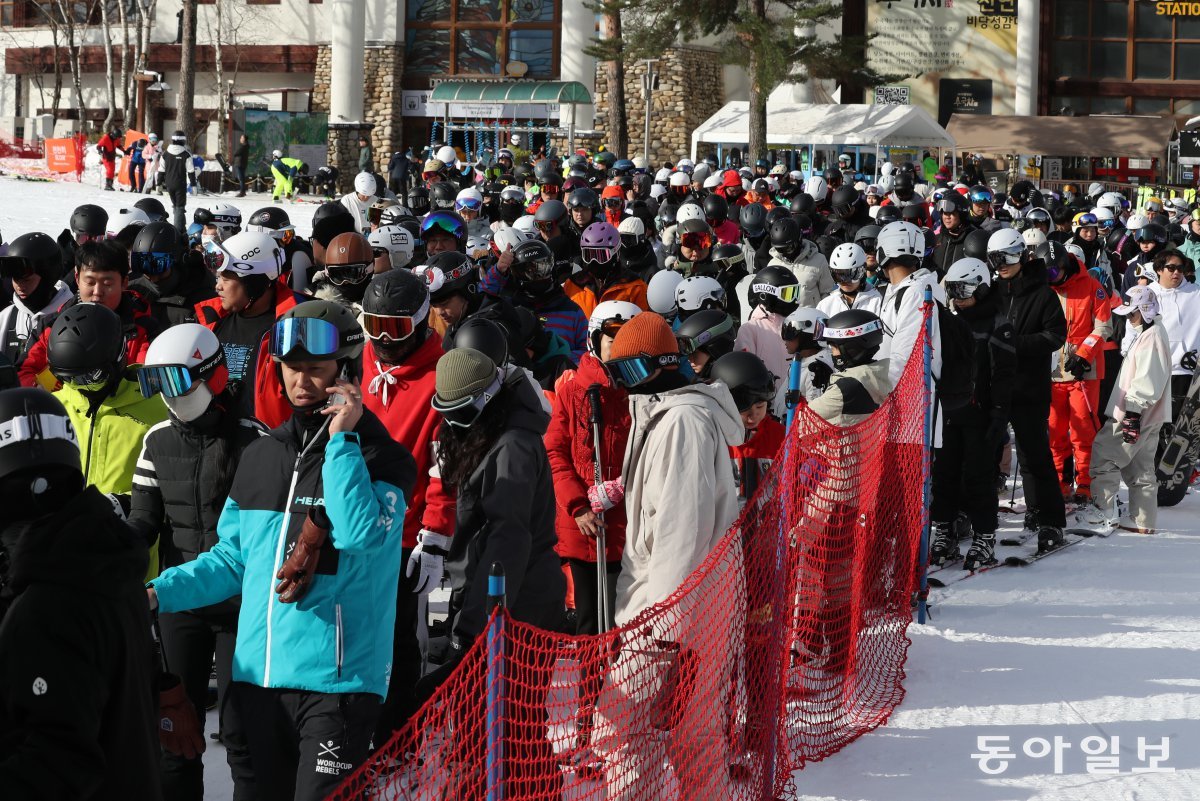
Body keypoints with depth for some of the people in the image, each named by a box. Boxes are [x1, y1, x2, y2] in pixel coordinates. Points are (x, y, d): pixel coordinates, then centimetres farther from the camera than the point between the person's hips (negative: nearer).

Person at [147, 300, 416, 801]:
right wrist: (160, 593, 7)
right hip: (257, 676, 6)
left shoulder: (380, 456, -3)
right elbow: (233, 560, 19)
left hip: (337, 679, -6)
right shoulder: (260, 458, 14)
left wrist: (341, 441, -18)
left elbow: (363, 537, -21)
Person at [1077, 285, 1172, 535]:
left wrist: (1133, 411, -24)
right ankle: (1142, 521, 14)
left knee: (1104, 453, -8)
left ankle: (1101, 511, -7)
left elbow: (1147, 381, -23)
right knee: (1140, 466, 12)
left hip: (1137, 414, -11)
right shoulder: (1146, 334, 18)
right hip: (1148, 417, 11)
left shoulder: (1151, 337, -15)